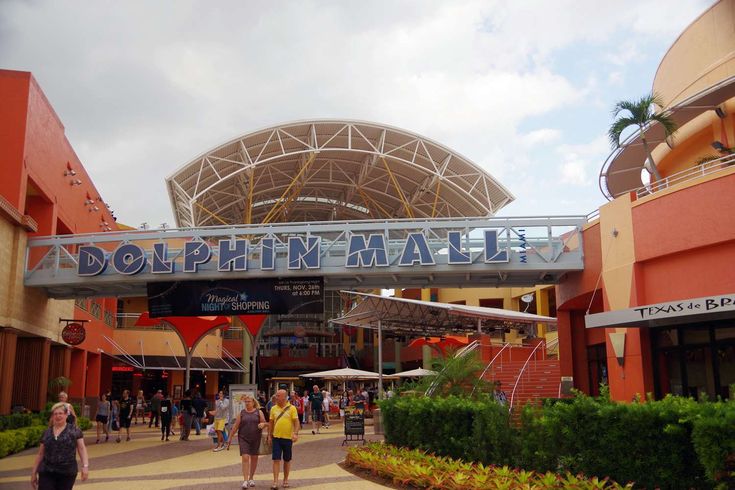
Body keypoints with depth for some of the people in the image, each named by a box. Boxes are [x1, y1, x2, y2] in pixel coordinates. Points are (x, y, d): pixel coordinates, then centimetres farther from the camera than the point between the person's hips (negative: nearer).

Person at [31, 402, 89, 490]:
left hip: (67, 473, -2)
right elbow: (40, 454, 15)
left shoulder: (74, 430, 0)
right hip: (46, 472, 2)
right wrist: (34, 472, 14)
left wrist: (85, 466, -15)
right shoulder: (47, 432, 9)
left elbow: (82, 448, -4)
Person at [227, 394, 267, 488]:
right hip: (243, 438, -1)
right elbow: (235, 426, 4)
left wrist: (262, 424, -20)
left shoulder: (259, 412, 3)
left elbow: (265, 423, 3)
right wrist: (230, 438, 3)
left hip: (255, 439, 1)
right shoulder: (241, 413, 4)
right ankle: (245, 480, -12)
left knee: (254, 458, 9)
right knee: (245, 458, -11)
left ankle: (251, 478, 25)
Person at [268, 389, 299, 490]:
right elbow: (271, 423, 10)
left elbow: (296, 422, -6)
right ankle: (275, 481, -1)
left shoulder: (291, 408, -4)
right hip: (276, 437, 1)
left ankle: (285, 480, 24)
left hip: (288, 437, -1)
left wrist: (295, 433, -18)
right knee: (276, 460, -4)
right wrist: (269, 435, 7)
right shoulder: (273, 408, 5)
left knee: (287, 460, 10)